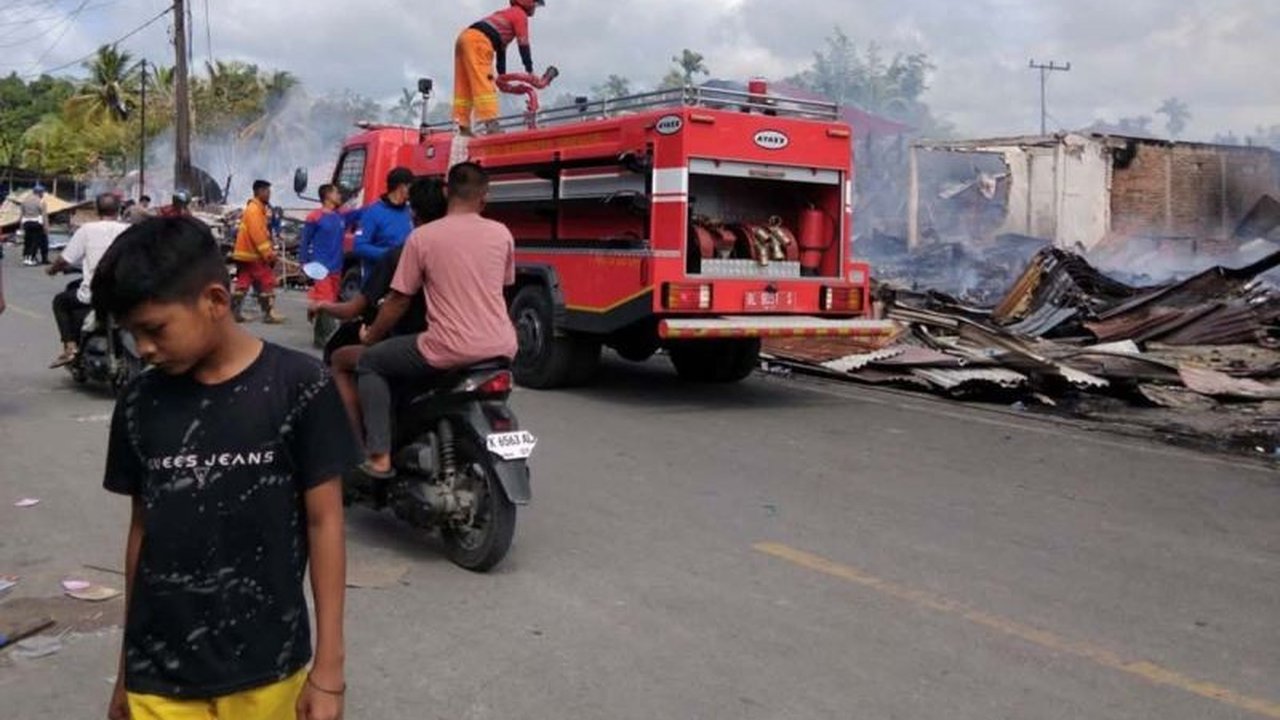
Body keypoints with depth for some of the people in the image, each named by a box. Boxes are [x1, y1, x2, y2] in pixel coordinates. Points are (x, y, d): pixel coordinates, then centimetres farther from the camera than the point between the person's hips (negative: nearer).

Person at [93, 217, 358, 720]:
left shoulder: (298, 388, -10)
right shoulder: (140, 402, 0)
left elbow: (324, 522, -7)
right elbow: (143, 528, 8)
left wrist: (328, 667, -7)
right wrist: (127, 666, 13)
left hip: (265, 669, -2)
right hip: (159, 674, 3)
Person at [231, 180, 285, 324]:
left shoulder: (258, 209, 18)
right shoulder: (254, 210, -15)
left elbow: (263, 233, 20)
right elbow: (258, 235, -22)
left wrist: (270, 252, 16)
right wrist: (269, 254, -22)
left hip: (245, 254, 10)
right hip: (252, 255, -10)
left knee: (243, 284, 10)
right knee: (268, 282, -5)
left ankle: (234, 312, 11)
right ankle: (269, 314, -4)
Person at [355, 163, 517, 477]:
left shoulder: (422, 237, -3)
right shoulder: (502, 234, 5)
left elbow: (399, 300, 2)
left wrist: (370, 336, 19)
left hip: (450, 350, -4)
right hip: (500, 348, 4)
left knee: (369, 364, 15)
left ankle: (379, 456, 6)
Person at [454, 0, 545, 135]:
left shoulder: (507, 13, 34)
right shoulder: (520, 14, 7)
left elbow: (501, 46, 35)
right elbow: (523, 44, 0)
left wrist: (502, 73, 35)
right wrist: (530, 71, 1)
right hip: (478, 40, -9)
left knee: (464, 87, 6)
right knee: (484, 84, -15)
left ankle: (463, 126, 7)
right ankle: (491, 124, -21)